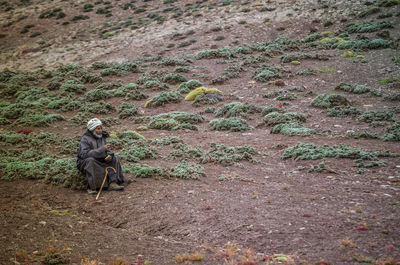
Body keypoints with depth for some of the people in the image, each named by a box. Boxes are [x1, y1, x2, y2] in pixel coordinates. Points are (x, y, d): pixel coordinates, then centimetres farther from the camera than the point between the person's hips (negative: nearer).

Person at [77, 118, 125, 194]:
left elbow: (108, 150, 9)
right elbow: (85, 154, -30)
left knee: (115, 159, -9)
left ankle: (112, 183, -27)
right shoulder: (85, 139, -16)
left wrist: (109, 156, -17)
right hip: (84, 163, -6)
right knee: (91, 161, -38)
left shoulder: (102, 137, 5)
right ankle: (91, 187, -36)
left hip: (99, 162, 6)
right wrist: (102, 149, -34)